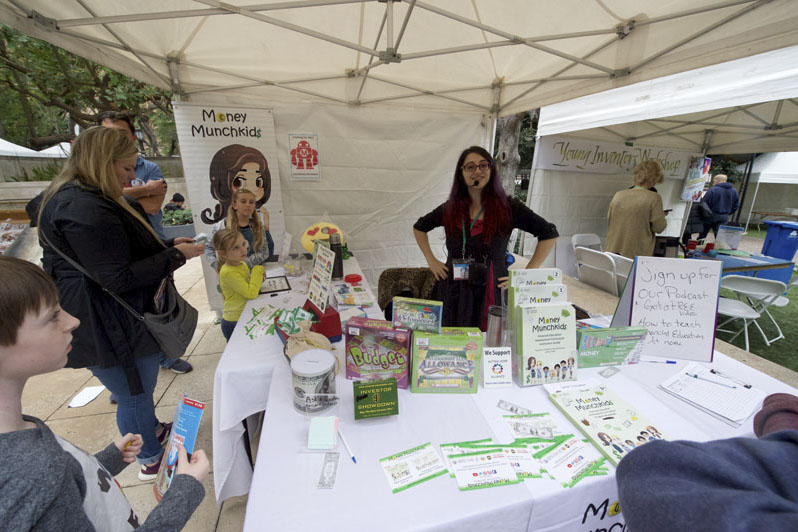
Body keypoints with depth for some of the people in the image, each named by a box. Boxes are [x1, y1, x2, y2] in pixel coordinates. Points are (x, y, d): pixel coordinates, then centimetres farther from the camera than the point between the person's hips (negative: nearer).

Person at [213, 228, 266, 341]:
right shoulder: (227, 272, -23)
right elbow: (251, 293, -28)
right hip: (234, 323, -7)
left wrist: (259, 276, -5)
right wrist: (258, 270, -18)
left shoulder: (242, 264, 1)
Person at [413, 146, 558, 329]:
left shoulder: (508, 207, -2)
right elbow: (419, 227, 20)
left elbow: (549, 234, 0)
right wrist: (431, 261, 9)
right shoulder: (450, 208, 7)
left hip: (491, 293, -2)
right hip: (452, 294, 3)